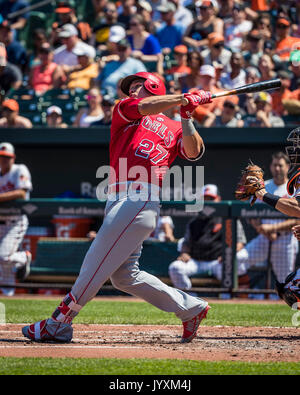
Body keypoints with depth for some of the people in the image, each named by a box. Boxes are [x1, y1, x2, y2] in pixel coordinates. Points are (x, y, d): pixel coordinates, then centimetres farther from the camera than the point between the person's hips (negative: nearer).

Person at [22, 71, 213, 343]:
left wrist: (186, 116, -8)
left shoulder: (174, 129, 14)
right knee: (123, 276, 6)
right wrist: (185, 99, 4)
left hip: (141, 198, -6)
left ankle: (58, 324, -5)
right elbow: (143, 107, 2)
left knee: (97, 261, -10)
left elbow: (194, 151, -2)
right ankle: (190, 308, 15)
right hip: (118, 200, 6)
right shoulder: (124, 110, 22)